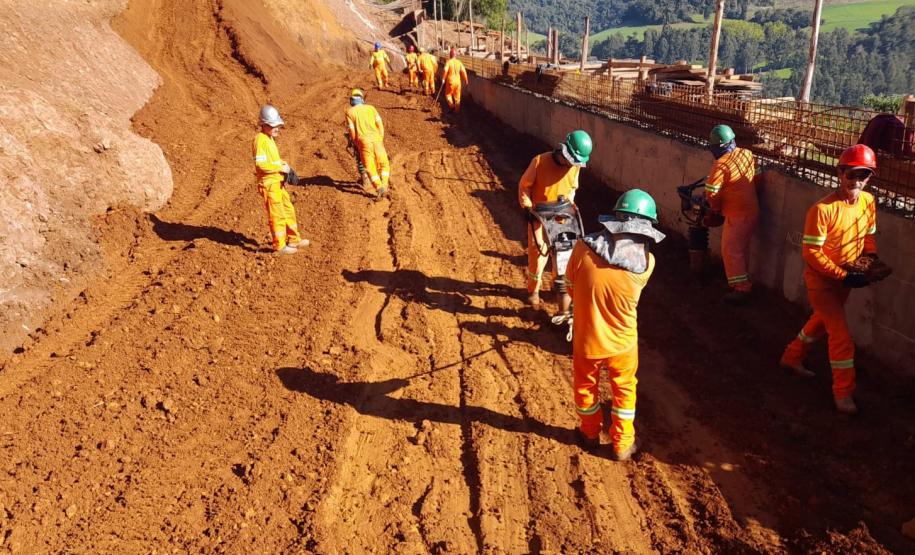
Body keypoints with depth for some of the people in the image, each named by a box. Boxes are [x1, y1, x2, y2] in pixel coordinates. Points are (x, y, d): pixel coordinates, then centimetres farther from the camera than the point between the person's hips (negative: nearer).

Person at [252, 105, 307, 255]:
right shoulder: (260, 140, -16)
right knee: (277, 215, -3)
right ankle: (279, 246, 7)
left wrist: (283, 163, 6)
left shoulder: (270, 138, 14)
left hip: (278, 182, 10)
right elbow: (261, 165, -24)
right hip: (268, 183, -10)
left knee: (289, 210, 16)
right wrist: (281, 168, -17)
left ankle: (293, 240, 27)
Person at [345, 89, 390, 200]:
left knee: (370, 168, 2)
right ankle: (384, 184, -5)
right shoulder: (371, 108, 14)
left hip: (363, 141, -1)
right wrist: (381, 140, 10)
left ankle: (379, 188, -16)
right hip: (376, 138, 2)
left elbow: (352, 130, 1)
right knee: (384, 164, 15)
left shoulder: (349, 112, 8)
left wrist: (356, 145, 12)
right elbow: (380, 124, 5)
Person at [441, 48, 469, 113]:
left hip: (450, 81, -3)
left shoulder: (448, 62, -9)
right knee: (457, 97, 12)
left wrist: (443, 79, -10)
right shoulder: (459, 62, 1)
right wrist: (465, 80, 6)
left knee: (448, 94, 15)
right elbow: (463, 71, -3)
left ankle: (452, 106, -1)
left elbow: (445, 71, -19)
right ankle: (457, 110, 14)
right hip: (458, 81, 3)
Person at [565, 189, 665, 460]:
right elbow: (632, 296, -1)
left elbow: (570, 285, -5)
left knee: (586, 387, 25)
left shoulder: (583, 248, -22)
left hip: (586, 341, 0)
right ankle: (622, 444, 37)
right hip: (622, 343, 0)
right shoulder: (646, 262, -20)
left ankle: (590, 433, 46)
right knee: (624, 390, 24)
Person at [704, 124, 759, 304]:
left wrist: (716, 209, 1)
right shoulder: (748, 154, 2)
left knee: (731, 251, 1)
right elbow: (757, 179, 11)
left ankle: (741, 288, 5)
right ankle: (744, 283, 31)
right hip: (753, 210, 8)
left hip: (737, 215, -8)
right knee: (742, 249, 20)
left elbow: (711, 193, -17)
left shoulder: (721, 165, -21)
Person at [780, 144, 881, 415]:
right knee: (841, 335, -6)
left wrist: (871, 256, -7)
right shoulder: (822, 209, -26)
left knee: (822, 321, 24)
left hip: (845, 278, 7)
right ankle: (843, 393, 9)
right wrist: (843, 275, -23)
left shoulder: (868, 201, -4)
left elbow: (869, 234, 13)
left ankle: (792, 357, 48)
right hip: (821, 279, -7)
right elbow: (810, 251, -23)